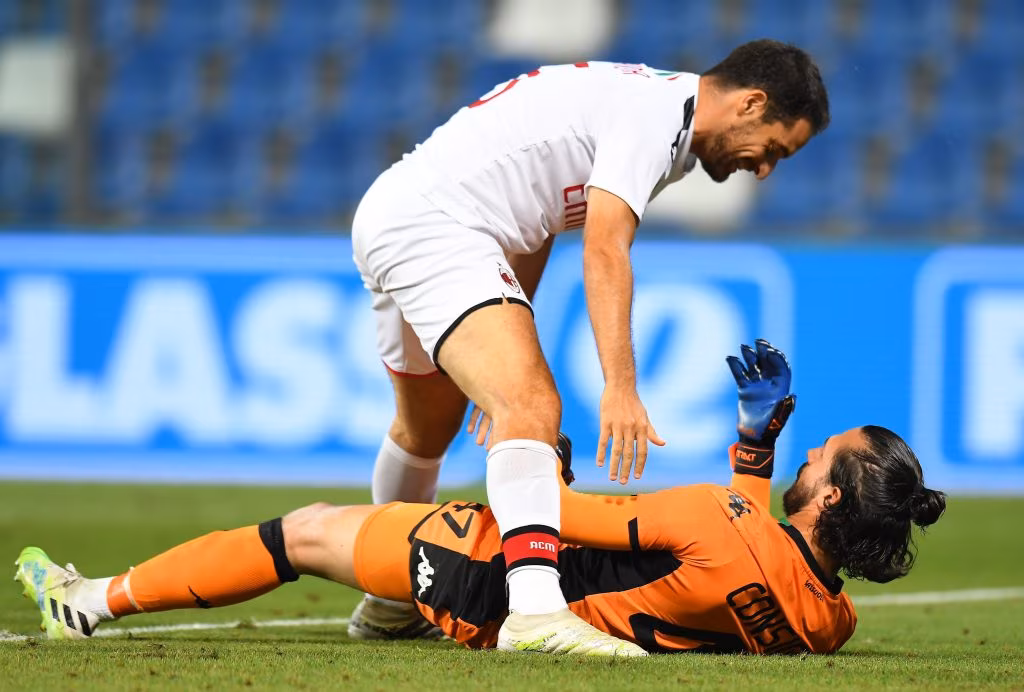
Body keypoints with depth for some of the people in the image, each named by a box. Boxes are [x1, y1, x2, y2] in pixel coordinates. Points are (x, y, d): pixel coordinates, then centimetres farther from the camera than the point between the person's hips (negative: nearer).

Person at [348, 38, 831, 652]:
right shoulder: (655, 112, -14)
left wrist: (509, 367, 26)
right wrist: (621, 389, -30)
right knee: (533, 410, -25)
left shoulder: (651, 102, 18)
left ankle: (387, 604, 47)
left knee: (427, 429, 28)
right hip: (433, 228, -11)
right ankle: (535, 609, -42)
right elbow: (605, 249, -24)